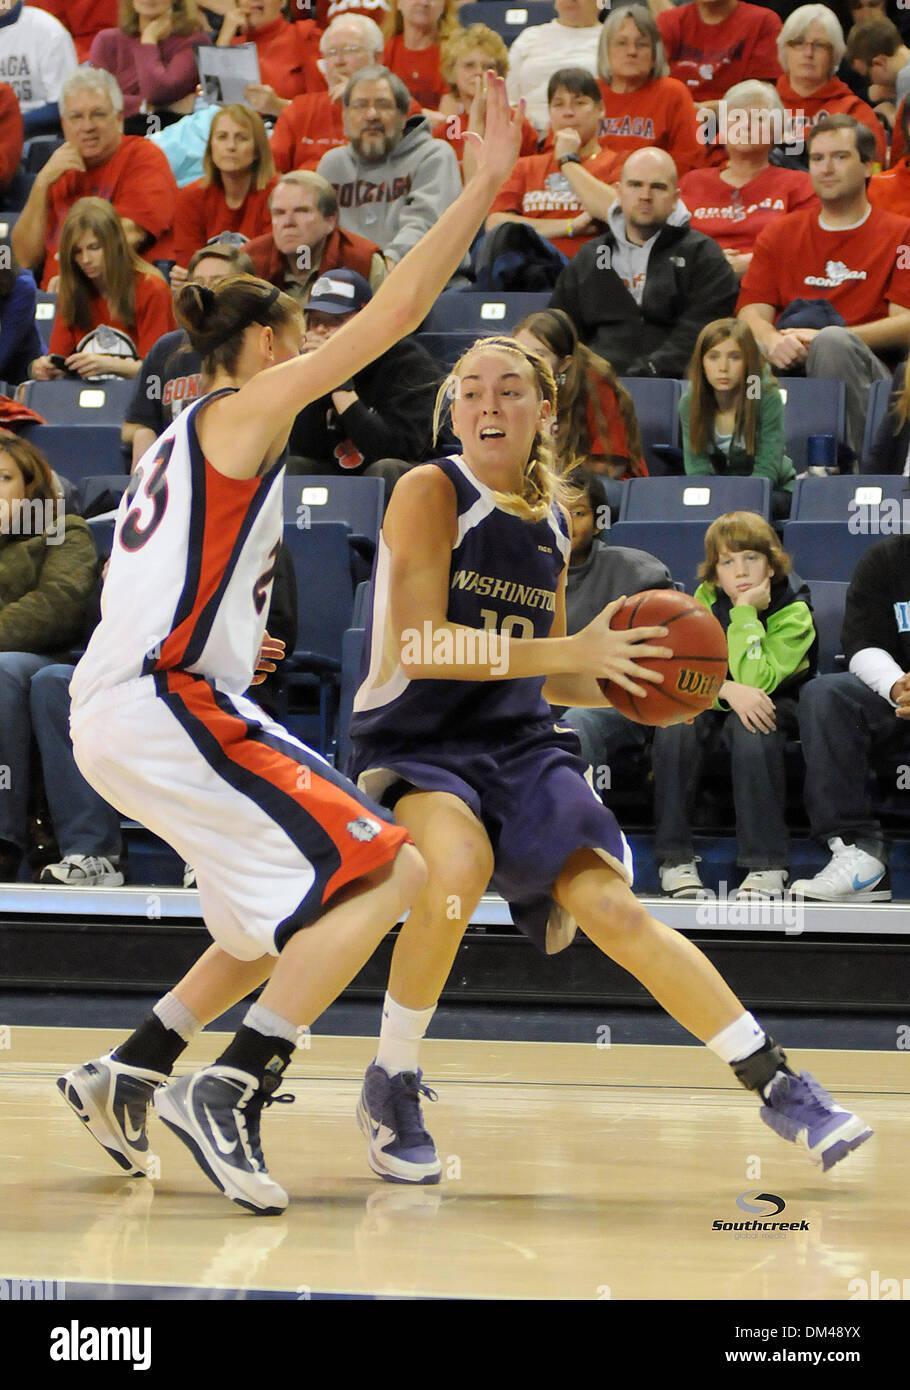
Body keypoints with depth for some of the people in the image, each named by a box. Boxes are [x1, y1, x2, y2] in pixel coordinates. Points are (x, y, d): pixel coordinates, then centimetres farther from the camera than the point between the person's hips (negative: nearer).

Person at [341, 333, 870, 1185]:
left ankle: (777, 1086, -1)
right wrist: (574, 650, -23)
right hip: (413, 744, -6)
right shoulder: (431, 492, -9)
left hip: (516, 747, 6)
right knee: (458, 869, -34)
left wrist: (631, 688, 1)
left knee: (614, 909, -7)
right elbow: (419, 646, -20)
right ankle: (391, 1086, -14)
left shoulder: (550, 522, 11)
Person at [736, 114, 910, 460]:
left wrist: (829, 338, -17)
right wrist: (772, 339, -15)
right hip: (791, 367, 2)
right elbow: (751, 311, 11)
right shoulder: (779, 234, 23)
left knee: (832, 341, -37)